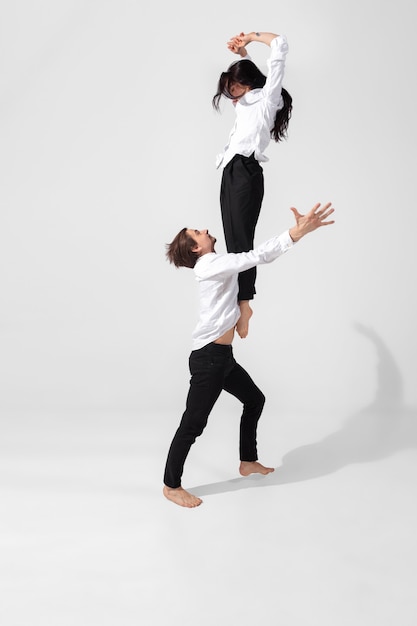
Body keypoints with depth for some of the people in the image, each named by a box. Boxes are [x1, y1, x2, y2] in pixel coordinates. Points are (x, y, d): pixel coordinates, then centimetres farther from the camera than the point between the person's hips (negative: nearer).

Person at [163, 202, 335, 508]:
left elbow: (255, 255, 20)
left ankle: (248, 461, 36)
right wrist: (299, 231, -26)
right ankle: (171, 486, 11)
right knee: (193, 423, -3)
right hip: (208, 357, -11)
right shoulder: (210, 265, -15)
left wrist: (297, 229, 14)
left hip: (222, 356, 11)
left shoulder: (219, 265, 15)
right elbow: (258, 256, -24)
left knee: (254, 399, 23)